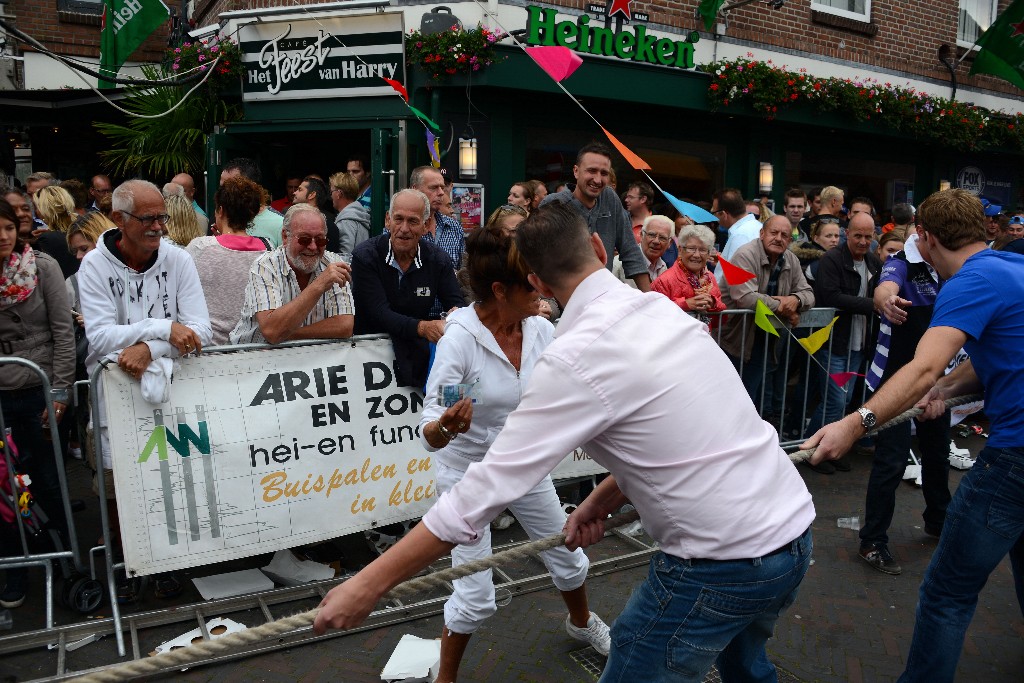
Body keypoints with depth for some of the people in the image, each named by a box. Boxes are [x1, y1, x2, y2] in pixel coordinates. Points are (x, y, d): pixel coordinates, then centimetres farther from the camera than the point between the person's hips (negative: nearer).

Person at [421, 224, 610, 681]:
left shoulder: (541, 330, -13)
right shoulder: (459, 339, -28)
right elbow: (429, 433, -29)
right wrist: (445, 426, -51)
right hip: (468, 472, -5)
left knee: (568, 559, 20)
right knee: (476, 598, -4)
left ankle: (581, 622, 54)